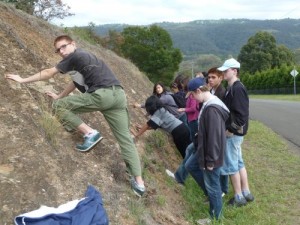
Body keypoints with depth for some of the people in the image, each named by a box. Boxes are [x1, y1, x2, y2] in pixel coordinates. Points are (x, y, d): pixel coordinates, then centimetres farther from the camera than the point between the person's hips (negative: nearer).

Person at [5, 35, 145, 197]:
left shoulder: (75, 56, 9)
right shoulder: (83, 58, 33)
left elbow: (48, 73, 13)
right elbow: (76, 83, 44)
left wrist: (23, 80, 23)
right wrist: (60, 96, 55)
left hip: (103, 94, -9)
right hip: (119, 95, 9)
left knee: (59, 106, 4)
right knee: (125, 138, 8)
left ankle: (90, 133, -5)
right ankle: (139, 182, 5)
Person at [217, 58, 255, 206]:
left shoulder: (238, 89, -18)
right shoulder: (231, 88, 12)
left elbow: (242, 113, -23)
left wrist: (231, 130, -20)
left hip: (233, 133, -10)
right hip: (233, 132, 10)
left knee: (231, 165, -1)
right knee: (238, 163, 16)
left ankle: (238, 198, 10)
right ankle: (246, 193, 27)